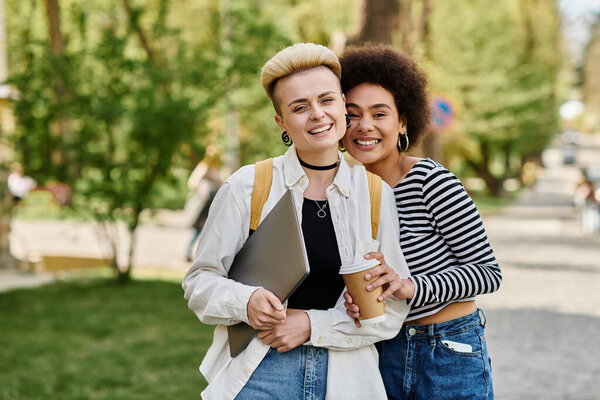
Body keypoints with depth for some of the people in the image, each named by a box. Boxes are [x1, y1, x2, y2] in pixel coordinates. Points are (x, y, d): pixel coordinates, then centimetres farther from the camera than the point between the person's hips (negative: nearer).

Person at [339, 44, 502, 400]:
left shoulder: (432, 181, -16)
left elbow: (488, 271, -14)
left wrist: (412, 287, -27)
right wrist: (355, 303, -13)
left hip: (451, 355, -4)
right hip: (383, 353, 5)